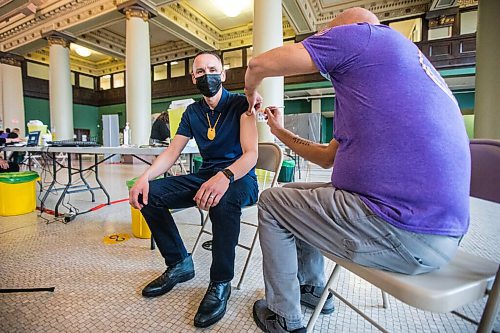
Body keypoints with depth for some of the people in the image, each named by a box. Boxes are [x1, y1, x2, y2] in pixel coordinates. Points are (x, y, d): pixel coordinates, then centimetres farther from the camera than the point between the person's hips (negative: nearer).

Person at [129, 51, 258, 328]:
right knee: (148, 194, -10)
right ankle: (179, 264, 6)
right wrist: (146, 176, -13)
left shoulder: (240, 104, -7)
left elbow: (250, 154, -20)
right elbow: (172, 152, 6)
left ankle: (220, 284, -17)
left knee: (223, 199, -41)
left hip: (240, 178, -5)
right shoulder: (192, 112, 10)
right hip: (206, 176, 6)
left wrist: (225, 176, -41)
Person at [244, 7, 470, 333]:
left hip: (407, 234, -9)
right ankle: (311, 288, 38)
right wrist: (280, 131, 32)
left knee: (271, 203, 6)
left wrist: (251, 93, 19)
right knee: (298, 196, 22)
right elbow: (328, 156, 23)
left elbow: (259, 65, -4)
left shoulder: (362, 33, -2)